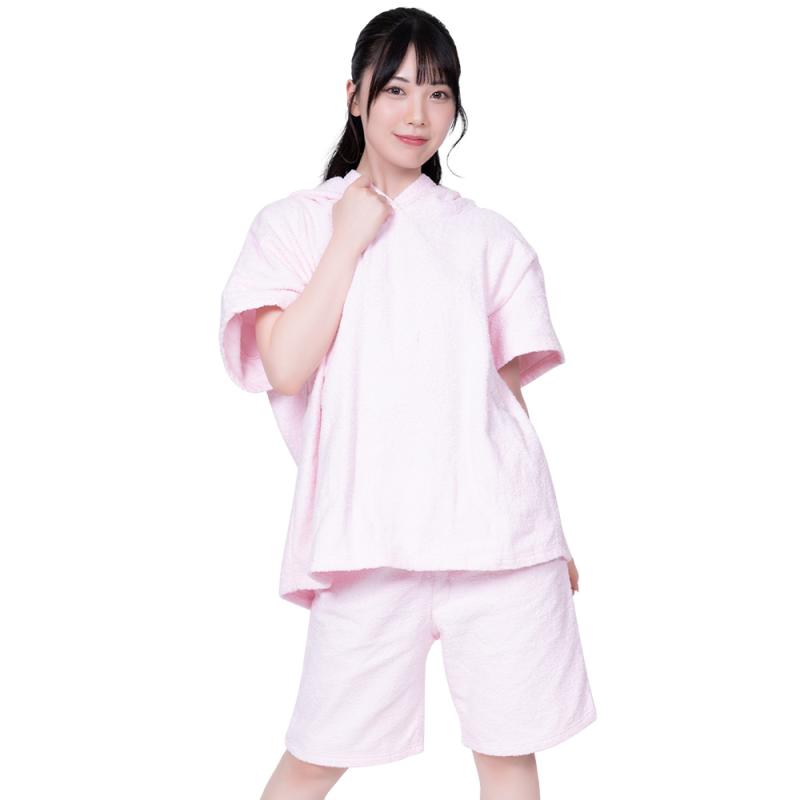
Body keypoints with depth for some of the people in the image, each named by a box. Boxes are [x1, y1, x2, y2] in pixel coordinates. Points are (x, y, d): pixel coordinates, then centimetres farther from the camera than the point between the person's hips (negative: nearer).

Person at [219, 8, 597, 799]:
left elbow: (512, 391, 13)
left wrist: (548, 535, 11)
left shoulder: (487, 237, 12)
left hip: (497, 530, 2)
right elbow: (286, 369, -6)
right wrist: (350, 239, -3)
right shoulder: (294, 223, 8)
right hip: (370, 535, -1)